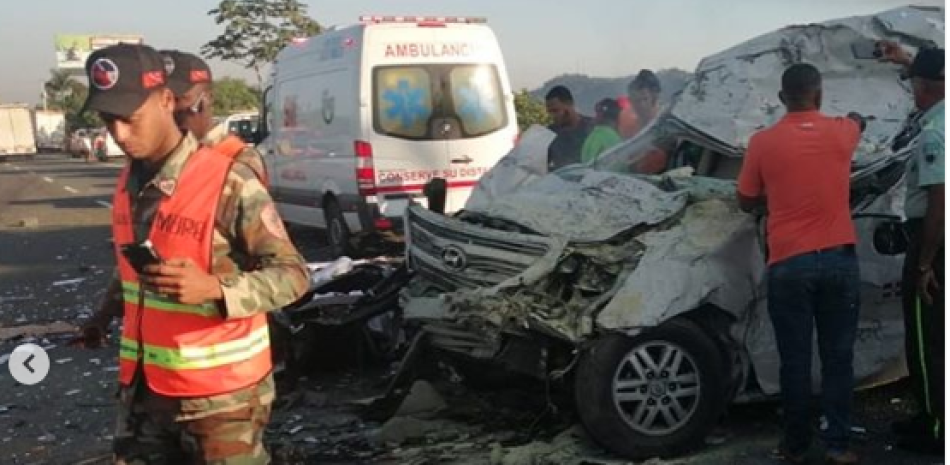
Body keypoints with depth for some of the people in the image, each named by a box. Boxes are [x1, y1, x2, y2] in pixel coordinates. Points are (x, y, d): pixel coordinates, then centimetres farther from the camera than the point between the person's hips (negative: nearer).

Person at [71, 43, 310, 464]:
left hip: (219, 393, -6)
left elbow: (293, 275, -17)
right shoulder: (130, 181, 4)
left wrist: (214, 288, -31)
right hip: (144, 385, 6)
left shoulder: (228, 183, -18)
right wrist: (104, 315, 26)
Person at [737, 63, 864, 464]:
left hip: (789, 264, -1)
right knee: (838, 357, 8)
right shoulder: (841, 132, 2)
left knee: (795, 360, 7)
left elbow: (747, 202, 9)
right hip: (839, 258, 1)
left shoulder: (763, 142, -4)